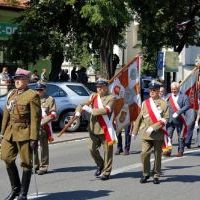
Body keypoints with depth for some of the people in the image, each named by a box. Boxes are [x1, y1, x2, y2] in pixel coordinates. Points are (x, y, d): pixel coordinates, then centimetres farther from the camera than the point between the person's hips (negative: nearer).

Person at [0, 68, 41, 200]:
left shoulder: (32, 95, -8)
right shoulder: (11, 94, 13)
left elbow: (36, 118, -12)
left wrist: (34, 138, -16)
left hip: (24, 133, -7)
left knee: (26, 163, 2)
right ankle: (15, 188, 24)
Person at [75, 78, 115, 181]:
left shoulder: (110, 98, -6)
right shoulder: (93, 96, 12)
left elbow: (106, 110, -21)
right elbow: (83, 104, 11)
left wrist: (91, 110, -22)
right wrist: (78, 111, -12)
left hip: (106, 129, -5)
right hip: (94, 128, 5)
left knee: (107, 151, 0)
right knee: (92, 149, 8)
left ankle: (106, 172, 10)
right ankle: (100, 165, 33)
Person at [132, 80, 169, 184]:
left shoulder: (163, 104, 0)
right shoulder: (145, 103, 9)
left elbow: (165, 119, -7)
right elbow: (140, 118, 15)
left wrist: (153, 127, -17)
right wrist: (135, 131, 15)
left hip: (158, 134, -2)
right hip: (146, 134, 2)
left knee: (158, 155, 6)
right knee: (144, 154, -8)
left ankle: (156, 175, 19)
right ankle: (146, 174, 9)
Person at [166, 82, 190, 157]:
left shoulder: (184, 97, -1)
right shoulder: (168, 96, 11)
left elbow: (187, 106, -13)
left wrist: (178, 113, -22)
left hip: (179, 119, -3)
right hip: (170, 119, 3)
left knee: (180, 136, 6)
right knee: (168, 135, -5)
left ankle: (180, 151, 15)